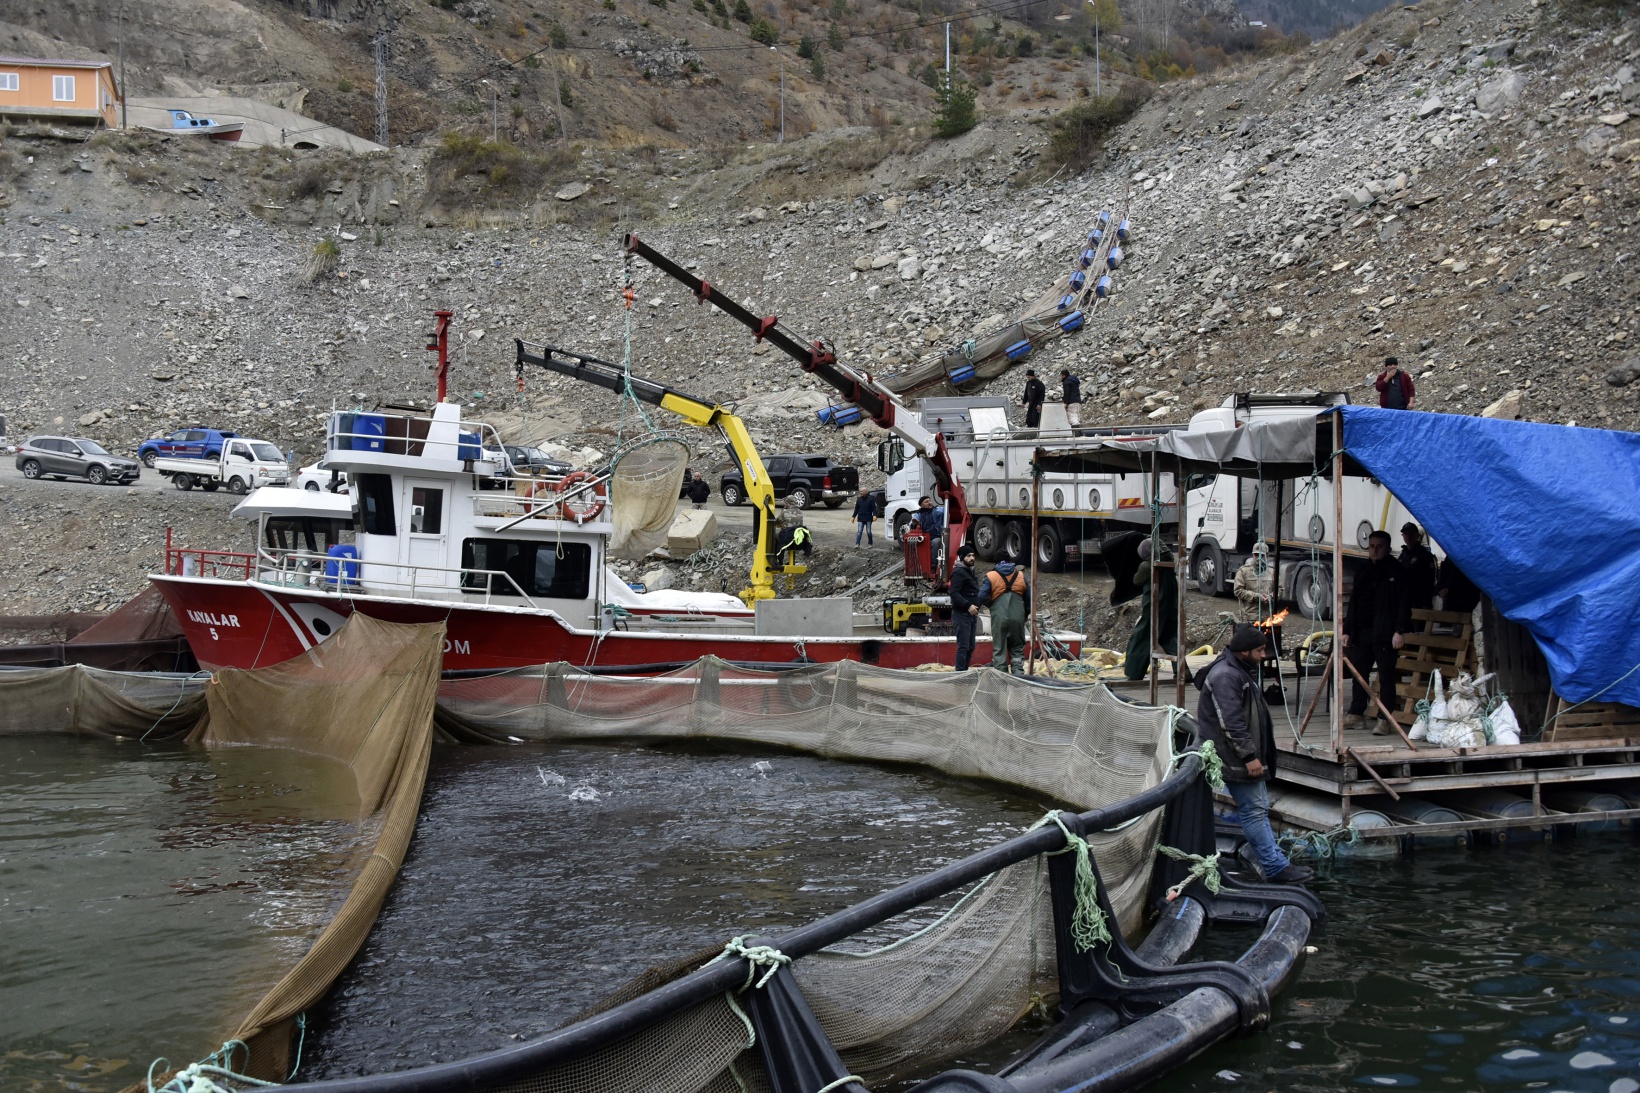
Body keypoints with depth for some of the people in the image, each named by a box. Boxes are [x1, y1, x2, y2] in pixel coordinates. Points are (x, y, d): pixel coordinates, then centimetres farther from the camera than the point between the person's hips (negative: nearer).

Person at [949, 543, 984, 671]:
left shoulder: (971, 572, 19)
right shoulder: (959, 572, -11)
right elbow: (954, 594, -21)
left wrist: (979, 603, 11)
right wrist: (968, 606, -27)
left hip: (972, 615, 10)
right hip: (961, 614, -10)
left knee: (970, 647, 12)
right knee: (963, 646, -11)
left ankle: (965, 671, 18)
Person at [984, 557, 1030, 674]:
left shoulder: (991, 577, -1)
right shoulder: (1021, 576, 8)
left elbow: (983, 597, -7)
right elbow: (1028, 599, 10)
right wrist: (1025, 614, 24)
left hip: (999, 618, -2)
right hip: (1017, 618, 2)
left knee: (999, 649, 5)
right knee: (1017, 649, 11)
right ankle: (1018, 674, 4)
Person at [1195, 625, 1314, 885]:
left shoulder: (1242, 671, 15)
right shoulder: (1225, 676, -20)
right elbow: (1231, 723, -25)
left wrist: (1256, 754, 26)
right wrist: (1250, 756, -24)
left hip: (1246, 757, 11)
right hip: (1236, 759, -11)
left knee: (1259, 808, 15)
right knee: (1254, 810, -7)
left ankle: (1275, 862, 22)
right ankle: (1276, 868, -5)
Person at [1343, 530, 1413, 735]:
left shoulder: (1396, 571, -2)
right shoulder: (1362, 572, 17)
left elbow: (1403, 602, -8)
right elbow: (1353, 602, 19)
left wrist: (1400, 630, -16)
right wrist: (1347, 630, 13)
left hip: (1384, 633, -6)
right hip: (1361, 632, 6)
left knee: (1386, 676, -3)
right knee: (1359, 674, 10)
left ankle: (1385, 720, -2)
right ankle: (1356, 715, 19)